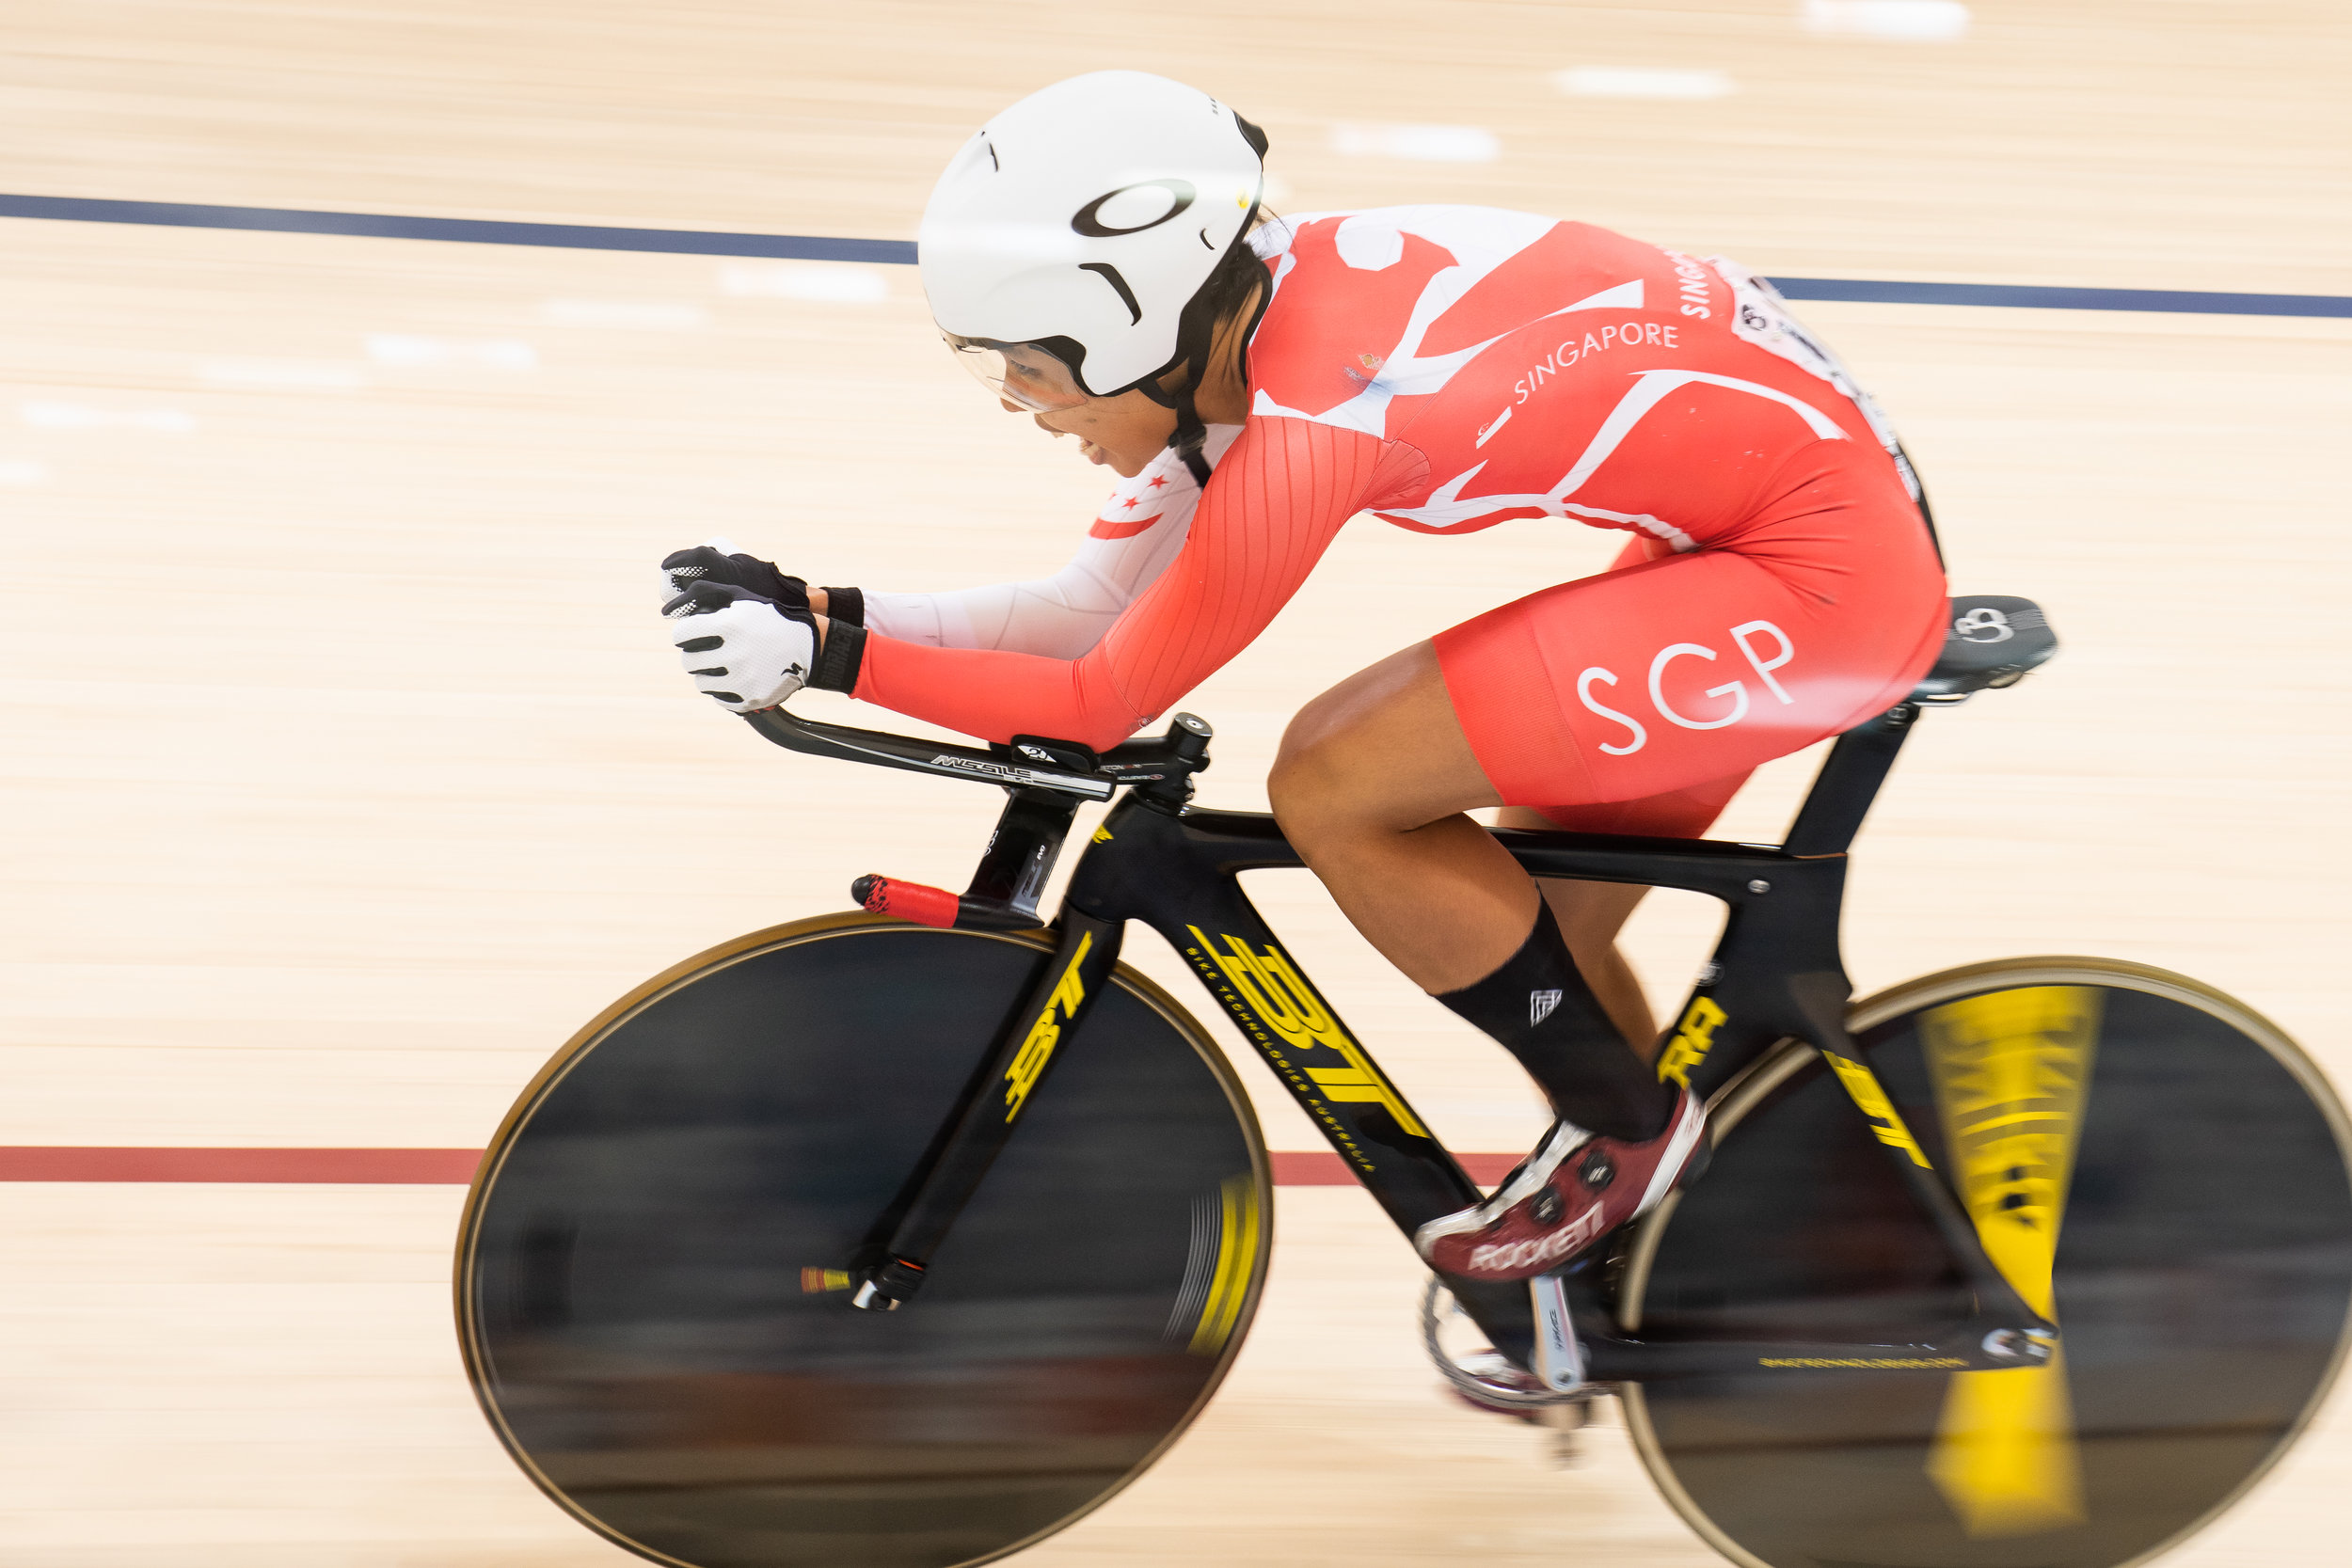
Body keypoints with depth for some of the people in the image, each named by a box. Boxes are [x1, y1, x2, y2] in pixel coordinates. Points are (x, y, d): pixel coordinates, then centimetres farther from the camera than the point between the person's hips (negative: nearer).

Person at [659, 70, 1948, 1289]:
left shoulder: (1305, 421, -24)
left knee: (1330, 789, -12)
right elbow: (1090, 608, 7)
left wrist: (826, 654, -12)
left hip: (1826, 579, -9)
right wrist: (819, 610, -2)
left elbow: (1097, 707, -14)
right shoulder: (1241, 324, 2)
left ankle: (1625, 1122, 6)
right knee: (1538, 937, 16)